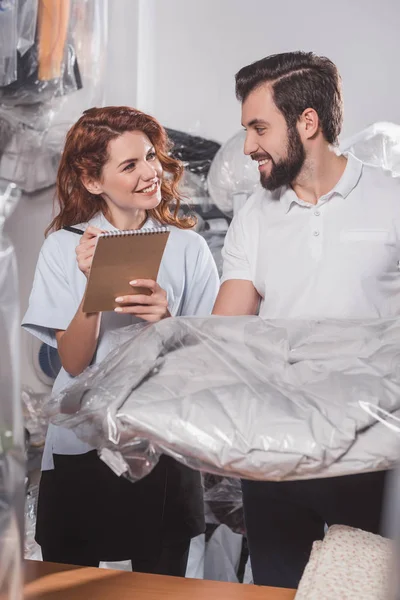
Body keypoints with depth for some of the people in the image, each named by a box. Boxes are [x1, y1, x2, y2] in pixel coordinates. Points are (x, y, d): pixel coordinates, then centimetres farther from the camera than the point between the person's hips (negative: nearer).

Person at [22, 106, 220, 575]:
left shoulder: (187, 246, -1)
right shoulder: (64, 247, -2)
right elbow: (74, 362, -8)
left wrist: (166, 320, -21)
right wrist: (92, 285, -23)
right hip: (80, 447, 0)